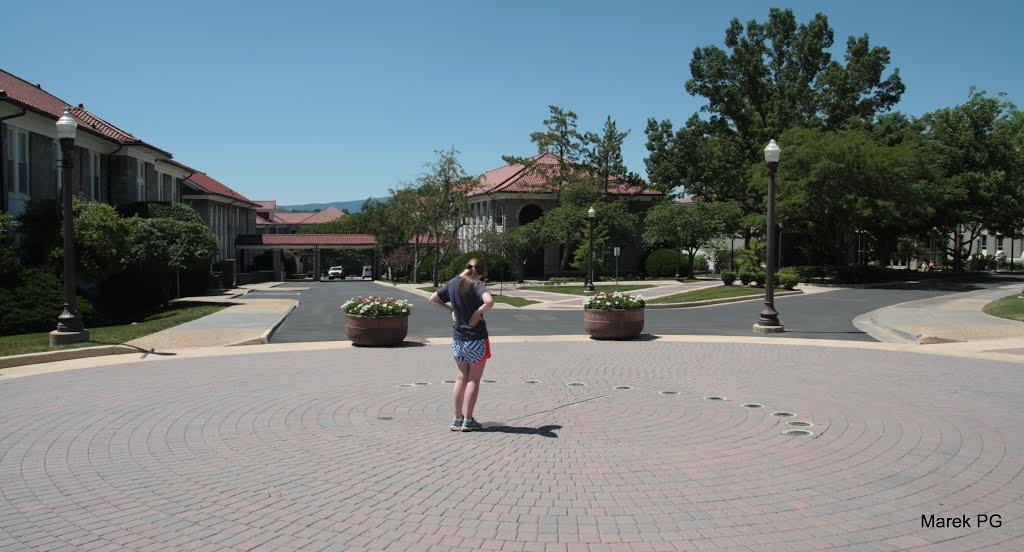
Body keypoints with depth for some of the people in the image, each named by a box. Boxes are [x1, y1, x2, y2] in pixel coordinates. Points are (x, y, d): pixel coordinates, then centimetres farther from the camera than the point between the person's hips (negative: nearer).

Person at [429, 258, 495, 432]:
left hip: (458, 338, 6)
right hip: (476, 339, -5)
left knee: (461, 378, 15)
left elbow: (433, 299, 14)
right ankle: (468, 420, 9)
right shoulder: (477, 285, -15)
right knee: (474, 380, 6)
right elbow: (489, 302, -35)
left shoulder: (453, 283, 4)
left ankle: (457, 419, 17)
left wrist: (451, 310, 8)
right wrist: (478, 312, -18)